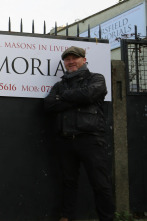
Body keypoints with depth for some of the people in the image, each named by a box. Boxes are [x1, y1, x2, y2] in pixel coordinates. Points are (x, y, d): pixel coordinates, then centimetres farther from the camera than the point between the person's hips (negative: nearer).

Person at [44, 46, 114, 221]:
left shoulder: (96, 79, 9)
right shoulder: (60, 85, 19)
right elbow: (49, 104, 1)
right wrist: (76, 100, -8)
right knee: (69, 182, 12)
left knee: (100, 183, -5)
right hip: (66, 139, 4)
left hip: (90, 139, -4)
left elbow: (88, 94, -13)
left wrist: (64, 97, 1)